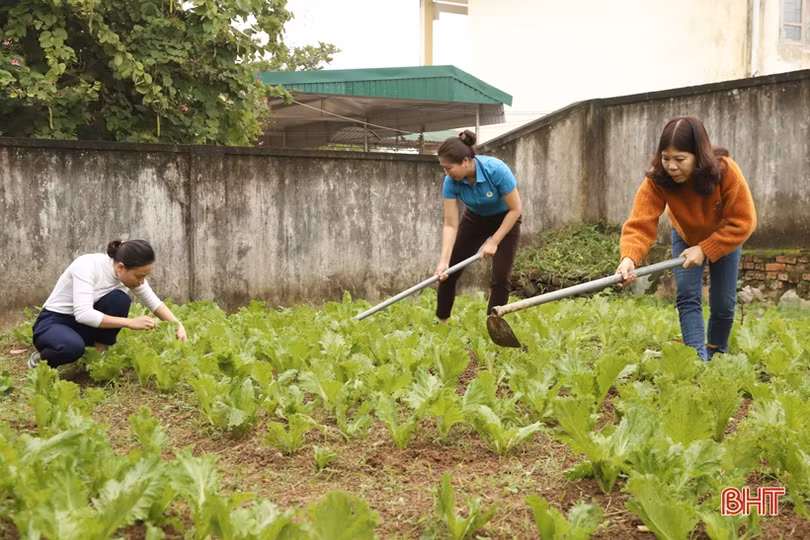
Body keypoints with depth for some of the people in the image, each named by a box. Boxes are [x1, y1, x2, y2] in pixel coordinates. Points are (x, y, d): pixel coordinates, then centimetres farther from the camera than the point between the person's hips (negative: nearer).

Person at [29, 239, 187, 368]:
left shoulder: (130, 273, -11)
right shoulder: (87, 265, -30)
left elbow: (155, 303, 1)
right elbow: (83, 314, -39)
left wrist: (178, 326, -14)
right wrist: (131, 322, -38)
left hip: (85, 325, 5)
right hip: (53, 323, -5)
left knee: (119, 299, -23)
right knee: (73, 346, -40)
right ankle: (41, 359, -5)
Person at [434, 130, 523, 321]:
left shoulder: (497, 170, -37)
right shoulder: (451, 182, -26)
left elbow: (515, 209, -26)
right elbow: (450, 224, -23)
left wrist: (494, 242, -25)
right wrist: (443, 260, -33)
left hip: (505, 219, -4)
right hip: (475, 218, 4)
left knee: (500, 277, -12)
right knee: (447, 272, 3)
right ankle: (441, 322, 20)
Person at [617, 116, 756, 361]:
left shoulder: (726, 171, -37)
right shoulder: (657, 179, -34)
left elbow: (743, 222, -31)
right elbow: (640, 223, -43)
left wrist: (704, 249, -38)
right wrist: (629, 257, -62)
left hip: (725, 240, -1)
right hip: (686, 238, 1)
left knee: (723, 304, 4)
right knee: (687, 296, -14)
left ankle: (717, 356, 28)